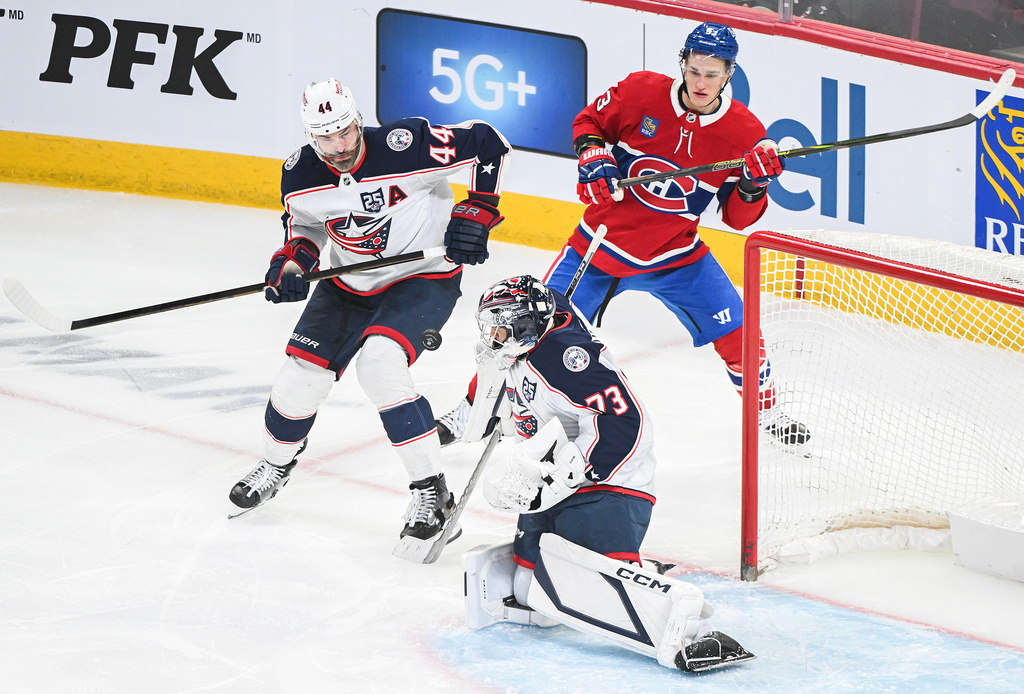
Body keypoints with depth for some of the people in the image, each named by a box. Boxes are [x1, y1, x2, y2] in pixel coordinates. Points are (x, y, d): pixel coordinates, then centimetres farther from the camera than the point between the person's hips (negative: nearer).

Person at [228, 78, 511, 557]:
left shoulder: (404, 148, -28)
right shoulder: (300, 175, -12)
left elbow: (487, 142, -18)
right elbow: (304, 223, 10)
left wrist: (475, 213, -21)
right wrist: (292, 262, -10)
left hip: (425, 277, -5)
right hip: (350, 284, 5)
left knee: (380, 365, -28)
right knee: (304, 372, 0)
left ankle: (431, 492, -19)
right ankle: (276, 464, 34)